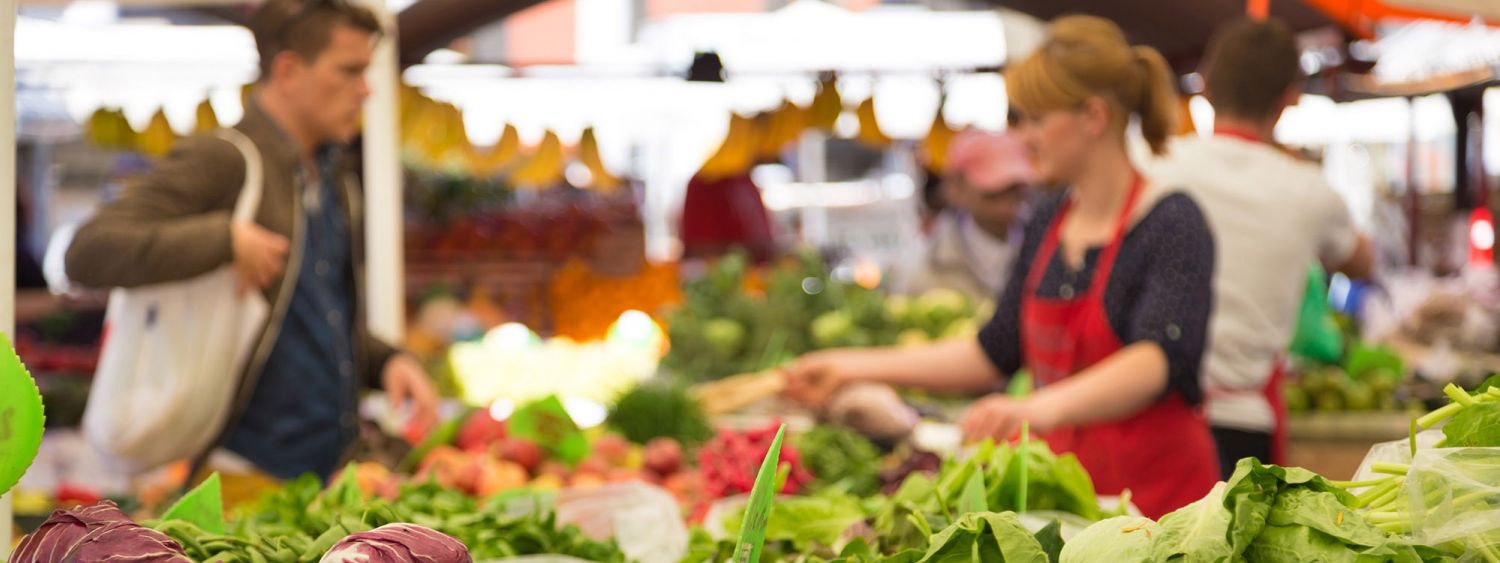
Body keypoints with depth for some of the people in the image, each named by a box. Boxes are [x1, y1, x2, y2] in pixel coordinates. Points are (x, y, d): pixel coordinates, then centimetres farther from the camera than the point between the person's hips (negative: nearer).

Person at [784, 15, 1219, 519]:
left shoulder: (1173, 225, -13)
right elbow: (996, 352, 15)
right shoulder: (1047, 225, 9)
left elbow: (1159, 358, -28)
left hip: (1158, 494, -6)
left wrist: (1045, 407, -45)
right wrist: (853, 368, 11)